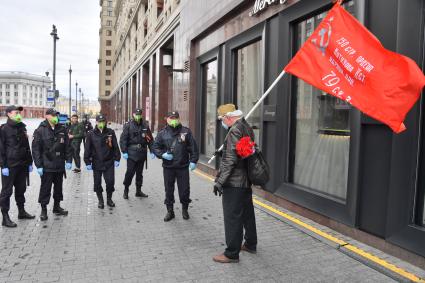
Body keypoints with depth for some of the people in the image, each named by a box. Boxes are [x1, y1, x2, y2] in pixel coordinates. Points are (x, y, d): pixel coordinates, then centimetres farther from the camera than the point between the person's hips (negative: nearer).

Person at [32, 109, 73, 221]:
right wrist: (39, 165, -12)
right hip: (47, 166, -4)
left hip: (60, 165, 4)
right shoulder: (40, 131, -7)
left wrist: (69, 160, 2)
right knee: (45, 188, 5)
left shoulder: (62, 130, 5)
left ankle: (57, 207, 30)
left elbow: (67, 146, 8)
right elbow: (36, 149, -8)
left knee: (58, 187, 15)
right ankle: (43, 210, 18)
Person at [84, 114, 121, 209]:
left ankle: (109, 199, 22)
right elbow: (87, 149, 0)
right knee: (97, 183, 8)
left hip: (109, 162, 0)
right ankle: (100, 201, 26)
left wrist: (117, 159, 2)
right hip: (97, 163, 0)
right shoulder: (91, 134, -3)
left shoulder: (110, 132, -1)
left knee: (110, 181, 1)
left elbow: (115, 146, 4)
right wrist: (87, 162, -2)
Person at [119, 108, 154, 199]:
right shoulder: (128, 125, -3)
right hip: (131, 153, -3)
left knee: (139, 172, 12)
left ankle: (138, 191, 23)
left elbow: (150, 139, 8)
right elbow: (123, 139, -6)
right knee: (130, 172, -3)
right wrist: (124, 152, -12)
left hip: (142, 153, 4)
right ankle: (126, 190, 14)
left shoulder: (145, 126, 6)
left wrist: (152, 151, 3)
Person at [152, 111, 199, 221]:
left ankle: (185, 209, 30)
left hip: (183, 167, -1)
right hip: (168, 167, 1)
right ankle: (170, 211, 26)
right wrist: (162, 154, -10)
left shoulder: (186, 131, 1)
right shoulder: (162, 133, 3)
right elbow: (155, 147, 7)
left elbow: (193, 147, 1)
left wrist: (193, 160, -5)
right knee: (169, 190, 10)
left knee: (184, 189, 7)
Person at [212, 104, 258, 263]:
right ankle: (250, 244, 35)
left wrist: (220, 181, -20)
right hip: (246, 180, 10)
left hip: (234, 182, -10)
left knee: (232, 218, 0)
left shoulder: (234, 131, -18)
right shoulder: (247, 128, 10)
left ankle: (232, 253, 10)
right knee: (247, 213, 20)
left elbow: (231, 160, -23)